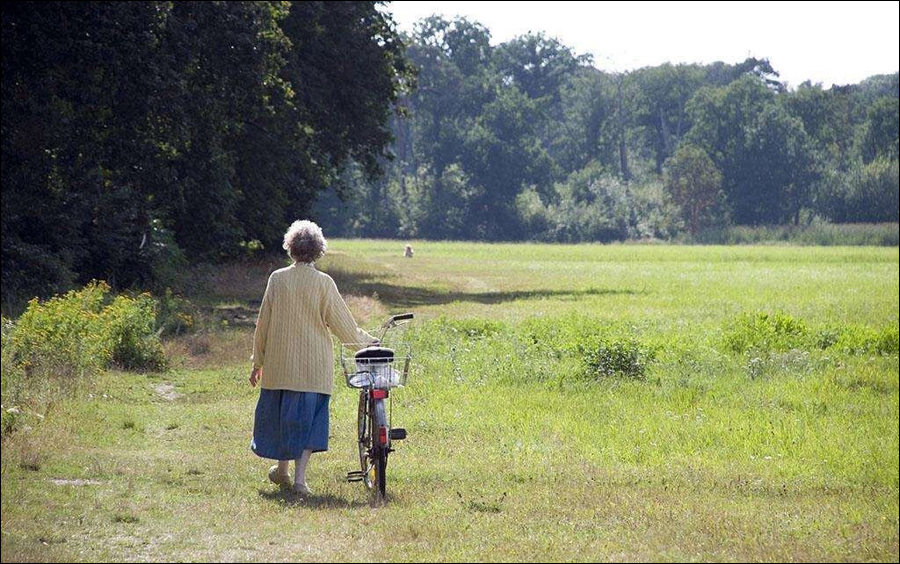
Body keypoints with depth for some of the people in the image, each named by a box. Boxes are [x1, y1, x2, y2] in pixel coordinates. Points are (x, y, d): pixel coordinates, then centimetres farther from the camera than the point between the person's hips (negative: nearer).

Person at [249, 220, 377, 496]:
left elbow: (263, 322, 2)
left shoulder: (277, 279, -4)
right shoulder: (324, 283, -8)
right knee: (309, 418, 4)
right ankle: (300, 478, -4)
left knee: (280, 411, 17)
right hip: (314, 367, -1)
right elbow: (342, 324, -3)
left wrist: (258, 361, 11)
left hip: (280, 363, 2)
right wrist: (368, 343, 14)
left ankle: (282, 469, 31)